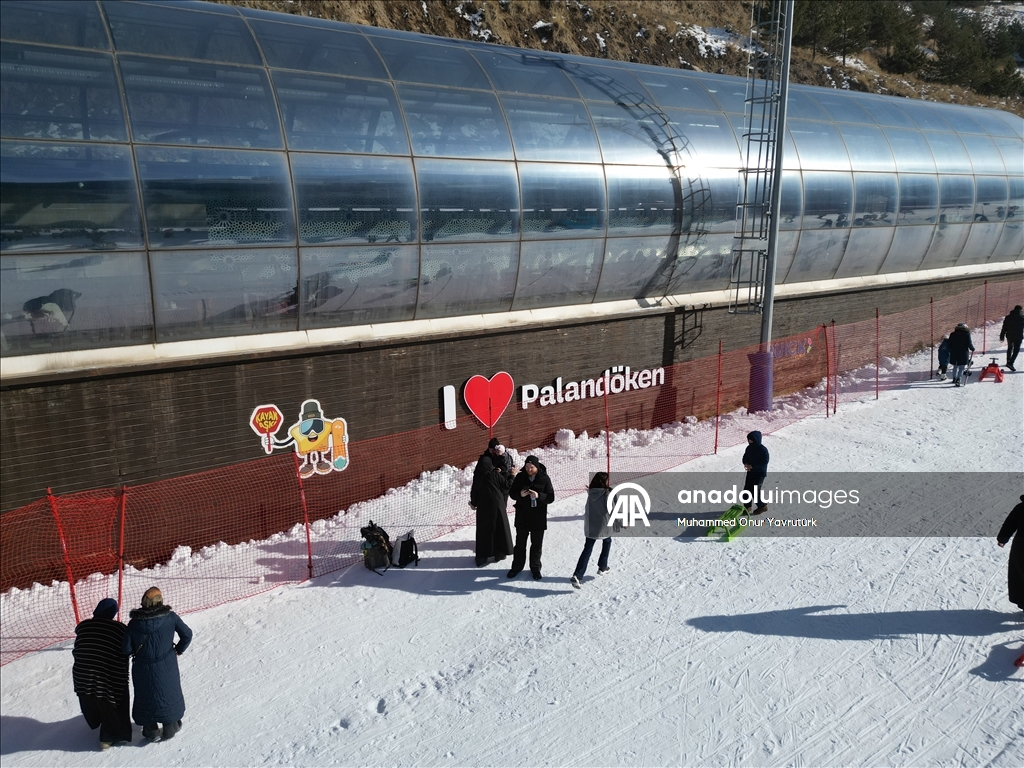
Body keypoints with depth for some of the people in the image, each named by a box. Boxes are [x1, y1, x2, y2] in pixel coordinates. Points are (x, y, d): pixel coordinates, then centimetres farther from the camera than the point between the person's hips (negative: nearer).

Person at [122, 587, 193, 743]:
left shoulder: (134, 623, -14)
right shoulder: (170, 617, -15)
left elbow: (126, 649, -10)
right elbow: (187, 634, -8)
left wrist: (137, 652, 11)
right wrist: (179, 649, 10)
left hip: (143, 670, 0)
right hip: (167, 668, 0)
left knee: (146, 697, 20)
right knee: (169, 693, 20)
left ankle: (151, 730, 31)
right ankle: (170, 727, 32)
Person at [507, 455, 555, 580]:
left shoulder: (544, 479, -8)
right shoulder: (520, 477, -3)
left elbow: (551, 497, -8)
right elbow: (512, 493, 2)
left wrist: (538, 496, -26)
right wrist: (520, 494, -20)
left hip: (538, 518, -1)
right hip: (522, 516, 2)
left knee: (537, 544, 8)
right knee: (520, 543, 12)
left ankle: (535, 567, 23)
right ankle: (517, 566, 26)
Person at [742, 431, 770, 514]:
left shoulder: (763, 450, -19)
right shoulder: (749, 448, 3)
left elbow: (764, 462, -22)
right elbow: (745, 457, 14)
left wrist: (752, 466, -25)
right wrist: (745, 463, -9)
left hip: (760, 473, -7)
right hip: (750, 471, 7)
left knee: (755, 490, -8)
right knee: (747, 488, 7)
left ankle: (762, 506, 12)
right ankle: (747, 506, 22)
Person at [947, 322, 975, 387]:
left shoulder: (952, 334, 5)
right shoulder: (967, 334, -6)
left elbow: (950, 345, 8)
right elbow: (969, 343, -7)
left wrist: (951, 352, 19)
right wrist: (972, 348, 11)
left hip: (954, 354, 4)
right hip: (963, 354, -4)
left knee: (955, 366, 22)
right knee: (961, 368, -1)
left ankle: (954, 378, 29)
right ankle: (958, 380, -15)